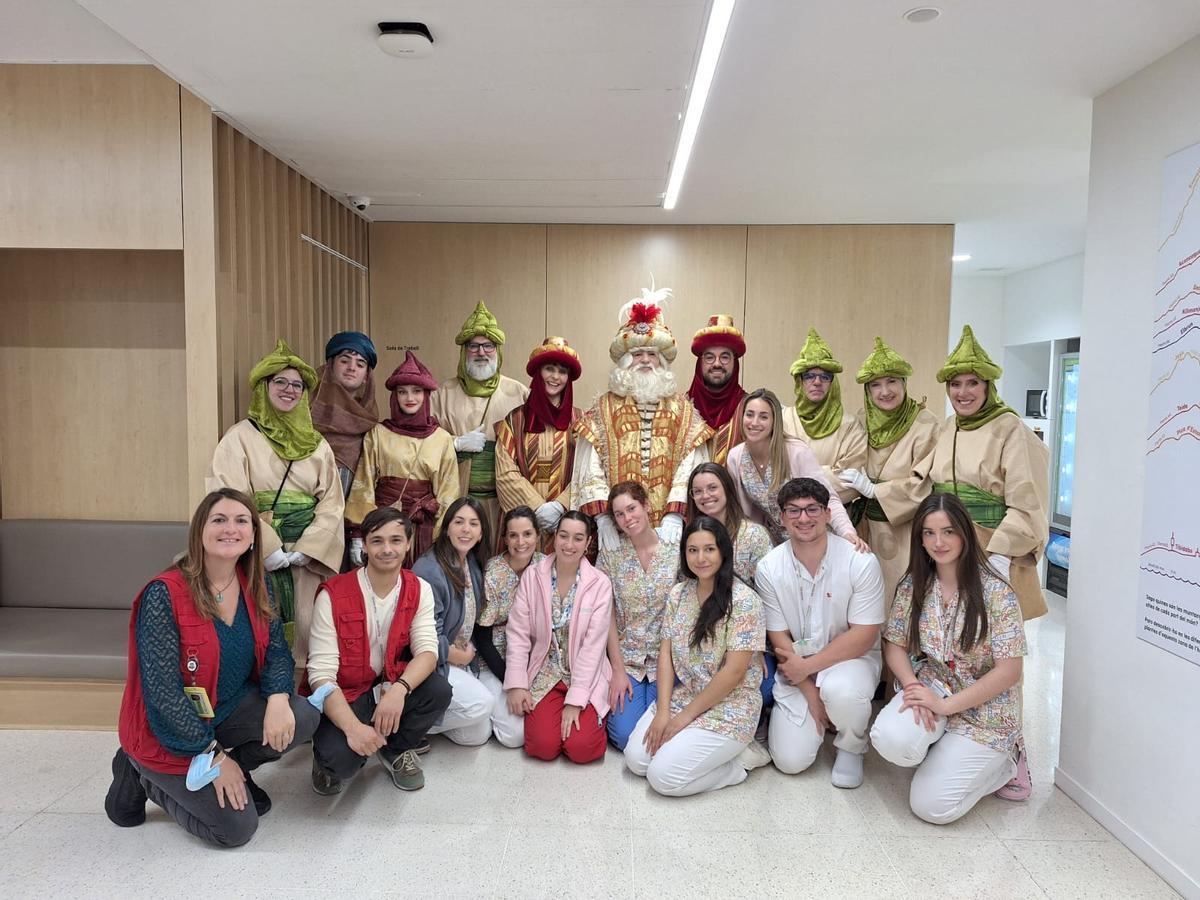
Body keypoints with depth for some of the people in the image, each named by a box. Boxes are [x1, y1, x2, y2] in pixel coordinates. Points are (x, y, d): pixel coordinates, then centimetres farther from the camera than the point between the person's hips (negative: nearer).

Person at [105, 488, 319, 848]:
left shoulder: (255, 587, -3)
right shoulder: (165, 594, -22)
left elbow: (277, 651, -1)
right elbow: (161, 689, -22)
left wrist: (277, 699, -23)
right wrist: (213, 755, -20)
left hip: (231, 710, 5)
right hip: (170, 731, -5)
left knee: (303, 718, -21)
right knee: (237, 827, -10)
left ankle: (234, 772, 6)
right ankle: (146, 777, 12)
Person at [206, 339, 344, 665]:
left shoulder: (317, 444, 11)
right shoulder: (240, 438, 0)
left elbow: (332, 503, 4)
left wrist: (307, 549, -9)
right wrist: (268, 550, -15)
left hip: (308, 557, 3)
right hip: (258, 558, -3)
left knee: (306, 629, 2)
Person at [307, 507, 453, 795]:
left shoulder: (419, 590, -7)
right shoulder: (333, 596, -18)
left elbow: (427, 651, -16)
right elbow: (321, 674, -20)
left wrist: (399, 690, -37)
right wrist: (353, 727, -34)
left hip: (391, 688, 4)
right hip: (344, 696, -3)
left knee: (438, 691, -25)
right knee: (340, 758, -30)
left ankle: (395, 750, 5)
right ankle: (331, 761, 9)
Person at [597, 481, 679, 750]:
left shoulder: (676, 553, -5)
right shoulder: (609, 555, -3)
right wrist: (618, 671, -9)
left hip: (666, 660, 0)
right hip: (625, 659, 0)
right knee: (626, 735, -13)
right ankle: (617, 696, 18)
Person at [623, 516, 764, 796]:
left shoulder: (744, 600, -17)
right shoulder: (678, 593, 3)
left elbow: (734, 671, -19)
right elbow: (666, 653, 3)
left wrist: (686, 716, -14)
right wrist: (663, 711, -8)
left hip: (729, 707, -6)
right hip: (681, 695, 6)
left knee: (663, 776, -16)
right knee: (636, 759, -7)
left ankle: (736, 766, 4)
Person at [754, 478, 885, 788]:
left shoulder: (861, 562, -17)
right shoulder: (769, 569, -11)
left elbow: (864, 636, -16)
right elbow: (780, 639, -6)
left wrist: (808, 666, -18)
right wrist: (811, 695, -12)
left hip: (850, 658, -2)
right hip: (797, 669, 2)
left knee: (841, 692, -37)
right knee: (790, 760, -9)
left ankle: (851, 747, -1)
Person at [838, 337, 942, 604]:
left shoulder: (926, 426, -12)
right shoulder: (864, 421, 5)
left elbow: (926, 486, -16)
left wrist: (873, 489, -13)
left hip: (906, 530, -5)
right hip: (870, 527, 5)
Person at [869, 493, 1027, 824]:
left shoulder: (996, 592, -15)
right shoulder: (913, 586, -1)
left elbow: (1009, 671, -17)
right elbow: (894, 644, 3)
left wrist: (944, 705, -20)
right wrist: (913, 686, -18)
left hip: (985, 707, -3)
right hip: (932, 688, 4)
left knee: (931, 805, -15)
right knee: (890, 738, -30)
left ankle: (1001, 766, 14)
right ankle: (947, 758, 5)